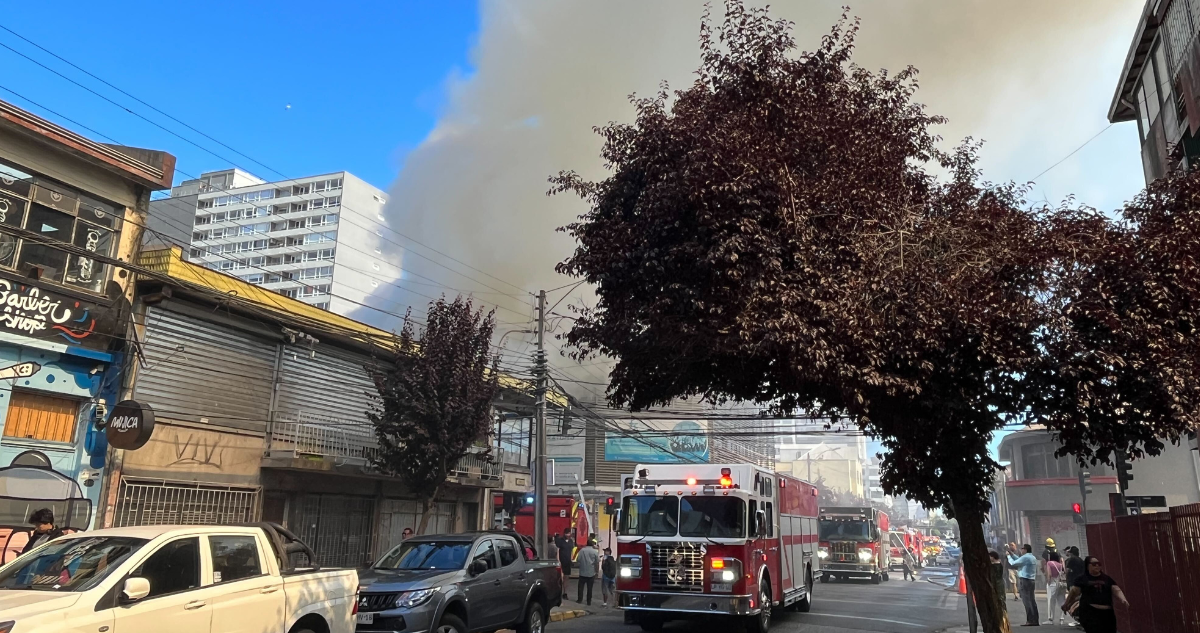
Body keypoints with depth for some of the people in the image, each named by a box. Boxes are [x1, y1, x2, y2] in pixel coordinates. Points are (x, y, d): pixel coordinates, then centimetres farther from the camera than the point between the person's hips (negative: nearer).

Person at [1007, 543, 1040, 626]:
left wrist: (1008, 555, 4)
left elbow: (1013, 563, -12)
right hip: (1031, 580, 9)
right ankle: (1034, 620, 14)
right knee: (1032, 601, 11)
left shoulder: (1025, 557, -14)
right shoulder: (1032, 558, 16)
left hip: (1024, 580, -9)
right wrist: (1011, 552, 27)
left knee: (1027, 601, -7)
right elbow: (1019, 559, 23)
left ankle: (1030, 621, -7)